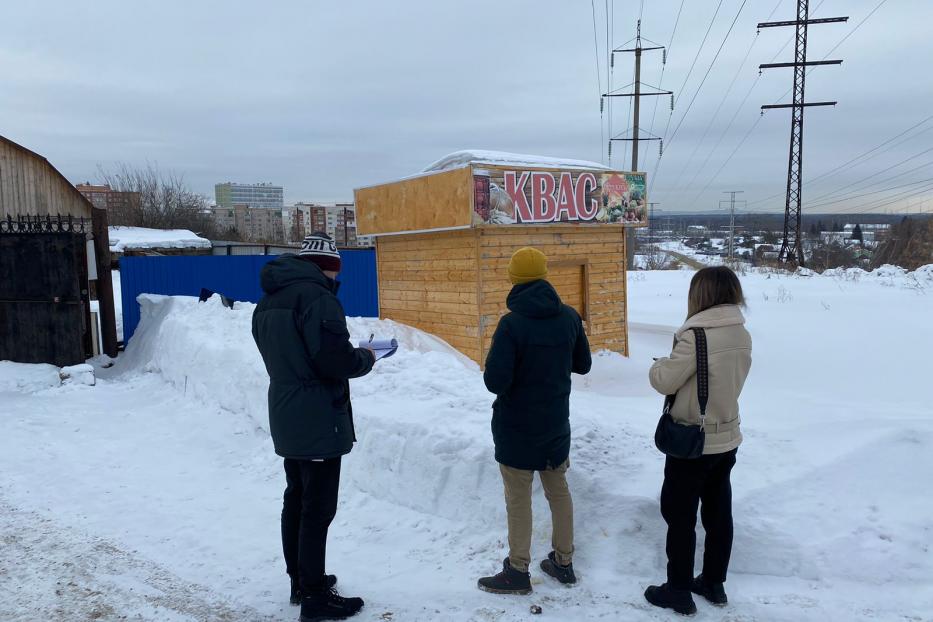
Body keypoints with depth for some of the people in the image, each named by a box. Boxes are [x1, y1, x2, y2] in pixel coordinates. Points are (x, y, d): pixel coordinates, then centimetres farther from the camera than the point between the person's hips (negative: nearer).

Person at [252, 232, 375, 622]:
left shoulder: (268, 301, 12)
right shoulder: (316, 296, -19)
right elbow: (337, 360, -24)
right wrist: (365, 358, -5)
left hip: (287, 418, 10)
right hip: (318, 421, -9)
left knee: (296, 500, 18)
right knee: (317, 508, 0)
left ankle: (300, 581, 31)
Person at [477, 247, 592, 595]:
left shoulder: (511, 324, -21)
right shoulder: (569, 317, -4)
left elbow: (495, 381, -24)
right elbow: (582, 365, 8)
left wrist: (495, 368, -3)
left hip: (517, 427, -5)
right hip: (556, 422, 5)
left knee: (518, 499, 6)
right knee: (559, 491, 18)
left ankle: (518, 572, 18)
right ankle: (563, 562, 31)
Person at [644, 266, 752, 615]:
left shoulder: (697, 335, -23)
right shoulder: (742, 335, 1)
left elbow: (664, 382, -18)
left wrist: (659, 365, 2)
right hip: (726, 438, 8)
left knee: (679, 516, 7)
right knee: (718, 512, 18)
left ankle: (679, 591, 19)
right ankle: (714, 583, 33)